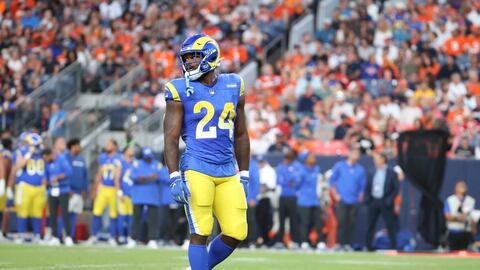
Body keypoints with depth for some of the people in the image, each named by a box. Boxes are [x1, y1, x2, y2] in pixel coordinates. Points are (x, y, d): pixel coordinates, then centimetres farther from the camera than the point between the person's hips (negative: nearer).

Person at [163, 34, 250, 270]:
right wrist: (175, 177, -14)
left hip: (228, 172, 4)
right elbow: (171, 138, -4)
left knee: (236, 233, 0)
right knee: (200, 233, -7)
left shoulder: (233, 86, 11)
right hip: (197, 169, -4)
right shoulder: (181, 91, -2)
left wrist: (244, 175, 16)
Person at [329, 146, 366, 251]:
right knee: (342, 222, -9)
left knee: (351, 223, -1)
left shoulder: (360, 169, 7)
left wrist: (360, 197, 3)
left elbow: (362, 185, 12)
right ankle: (339, 243, -6)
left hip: (354, 202, 2)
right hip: (342, 200, -2)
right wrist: (335, 194, -1)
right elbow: (331, 180, 6)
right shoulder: (339, 166, 3)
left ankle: (347, 244, 5)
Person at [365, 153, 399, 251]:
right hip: (373, 201, 4)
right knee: (370, 225, 4)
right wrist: (367, 199, -1)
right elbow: (367, 188, 14)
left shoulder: (391, 173, -2)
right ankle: (368, 246, 9)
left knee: (390, 226, -2)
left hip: (385, 202, -4)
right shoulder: (372, 174, 11)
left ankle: (393, 246, 3)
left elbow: (396, 188, -4)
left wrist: (389, 200, -14)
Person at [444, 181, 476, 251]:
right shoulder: (449, 200, 3)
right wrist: (457, 218, -21)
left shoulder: (471, 201, 8)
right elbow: (447, 216, -4)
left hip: (466, 232, 1)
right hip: (453, 232, -1)